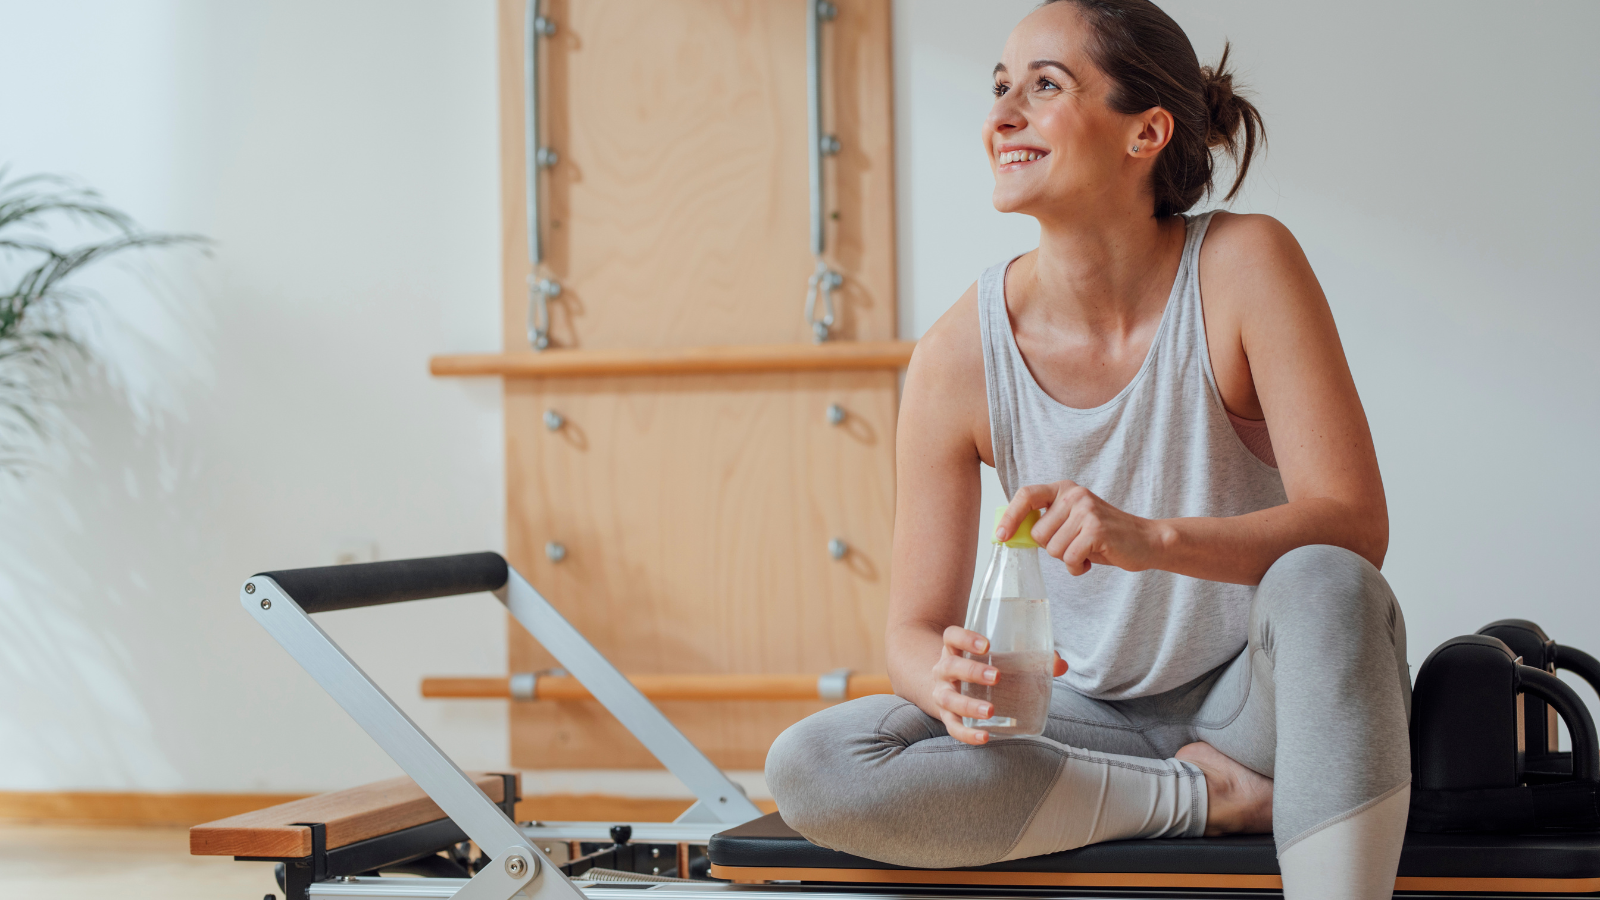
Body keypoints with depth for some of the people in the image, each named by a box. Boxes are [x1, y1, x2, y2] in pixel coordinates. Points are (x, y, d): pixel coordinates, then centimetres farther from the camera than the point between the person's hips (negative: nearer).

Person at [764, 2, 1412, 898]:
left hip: (1260, 693, -2)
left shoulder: (1244, 263, -16)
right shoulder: (960, 356, -12)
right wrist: (948, 685, -33)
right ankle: (1207, 795, -16)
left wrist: (1152, 538, -40)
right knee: (808, 768, -21)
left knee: (1322, 584, -36)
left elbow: (1354, 524, -23)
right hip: (1091, 713, 3)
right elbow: (915, 630, -7)